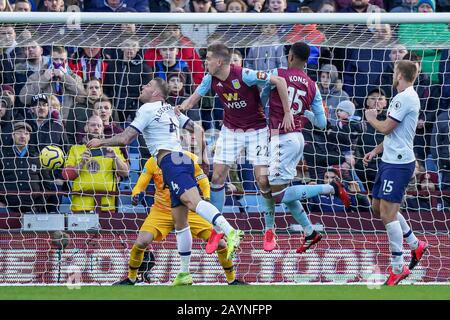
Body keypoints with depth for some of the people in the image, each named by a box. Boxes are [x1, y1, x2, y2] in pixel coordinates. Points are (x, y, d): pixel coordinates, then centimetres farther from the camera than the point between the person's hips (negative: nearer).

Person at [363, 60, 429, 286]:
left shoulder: (405, 98, -17)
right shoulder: (407, 97, 16)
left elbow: (386, 128, -18)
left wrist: (371, 118, 2)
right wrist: (375, 151, 21)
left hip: (398, 164, -11)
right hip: (390, 160, 11)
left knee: (388, 214, -10)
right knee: (378, 207, 18)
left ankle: (398, 268, -6)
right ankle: (416, 245, 27)